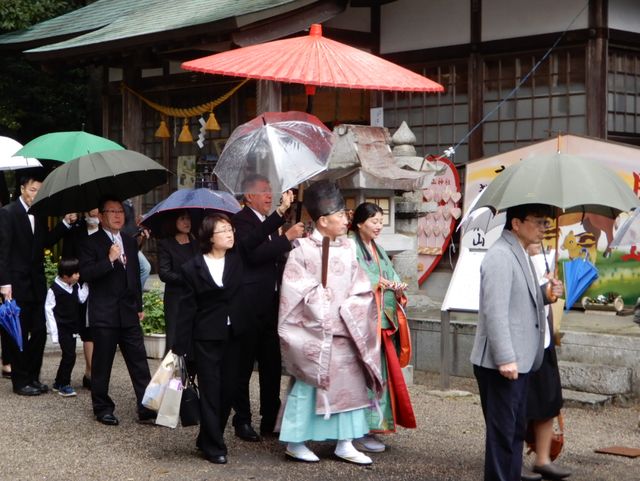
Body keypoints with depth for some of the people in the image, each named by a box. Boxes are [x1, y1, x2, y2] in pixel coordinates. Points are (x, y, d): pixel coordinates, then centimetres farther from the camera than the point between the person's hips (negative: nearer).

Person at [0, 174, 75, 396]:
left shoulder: (39, 215, 11)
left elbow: (46, 242, 14)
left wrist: (65, 223, 2)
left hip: (36, 283, 6)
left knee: (39, 332, 8)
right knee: (19, 334, 1)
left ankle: (33, 377, 20)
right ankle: (20, 381, 10)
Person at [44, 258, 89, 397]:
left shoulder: (76, 286, 3)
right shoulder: (54, 289, -15)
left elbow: (81, 299, -9)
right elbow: (48, 309, -11)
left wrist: (86, 285, -12)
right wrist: (53, 331, -12)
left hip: (73, 327, 7)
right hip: (62, 328, -7)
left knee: (69, 356, 11)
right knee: (69, 355, -10)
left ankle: (59, 383, 25)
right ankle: (64, 385, 2)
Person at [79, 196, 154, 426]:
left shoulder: (130, 242, 15)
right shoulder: (91, 243, -4)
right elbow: (85, 274, -15)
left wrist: (139, 306, 21)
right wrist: (110, 260, -23)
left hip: (129, 313, 5)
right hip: (104, 314, -5)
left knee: (139, 362, 1)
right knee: (102, 363, 3)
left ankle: (147, 408, 2)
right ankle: (102, 408, 15)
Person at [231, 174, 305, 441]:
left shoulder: (270, 220, 16)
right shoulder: (242, 220, -9)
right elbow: (254, 252, -24)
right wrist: (287, 237, -20)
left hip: (271, 304, 8)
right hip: (250, 306, -8)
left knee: (272, 364, 10)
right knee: (244, 364, 1)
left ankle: (269, 421, 17)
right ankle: (242, 421, 9)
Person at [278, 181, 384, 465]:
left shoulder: (347, 250, 7)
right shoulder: (303, 251, -10)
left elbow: (359, 290, 7)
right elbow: (295, 293, -11)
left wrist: (348, 316, -7)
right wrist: (320, 318, -14)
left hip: (342, 332, 6)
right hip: (312, 333, -5)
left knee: (348, 384, 7)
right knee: (306, 386, 3)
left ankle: (344, 444, 15)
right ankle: (294, 442, 14)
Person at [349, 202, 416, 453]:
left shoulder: (378, 250, 19)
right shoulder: (351, 249, -7)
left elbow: (391, 279, 16)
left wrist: (397, 289, -5)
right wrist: (380, 283, -18)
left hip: (384, 321, 8)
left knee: (383, 373, 7)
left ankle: (370, 426, 14)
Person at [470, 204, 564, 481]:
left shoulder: (520, 255, 14)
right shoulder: (500, 256, -16)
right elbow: (495, 311, -23)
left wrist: (545, 294, 5)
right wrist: (505, 359, -26)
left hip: (519, 361, 10)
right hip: (501, 364, -10)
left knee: (516, 428, 16)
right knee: (502, 430, -3)